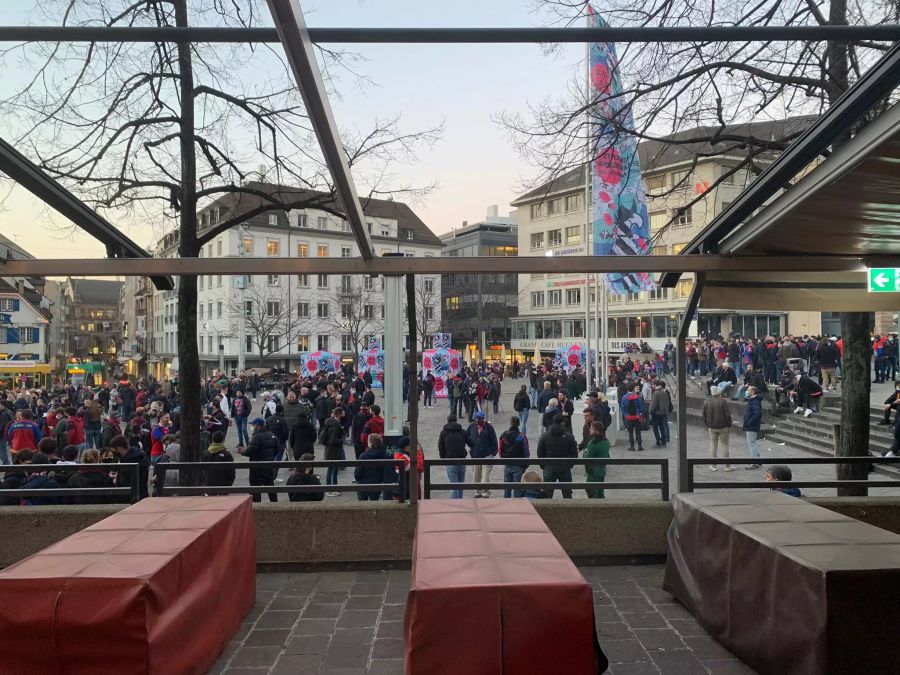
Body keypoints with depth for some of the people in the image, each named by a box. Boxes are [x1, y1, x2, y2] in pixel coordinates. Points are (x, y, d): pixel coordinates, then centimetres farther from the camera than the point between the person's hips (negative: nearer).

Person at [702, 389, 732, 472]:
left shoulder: (706, 402, 1)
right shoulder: (723, 401, -10)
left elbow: (704, 416, 5)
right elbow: (727, 415, -11)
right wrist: (729, 426, -2)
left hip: (712, 428, 3)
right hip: (723, 427, -3)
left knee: (713, 446, 7)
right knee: (724, 445, 4)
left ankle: (713, 466, 7)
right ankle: (727, 466, 5)